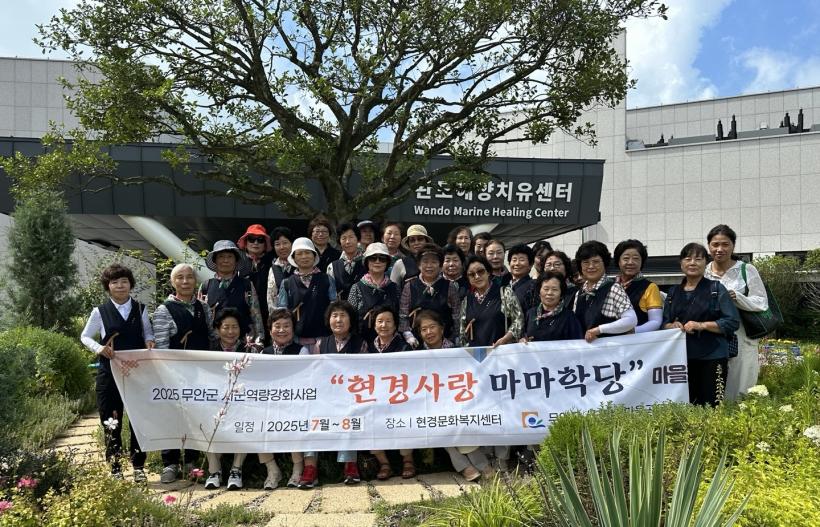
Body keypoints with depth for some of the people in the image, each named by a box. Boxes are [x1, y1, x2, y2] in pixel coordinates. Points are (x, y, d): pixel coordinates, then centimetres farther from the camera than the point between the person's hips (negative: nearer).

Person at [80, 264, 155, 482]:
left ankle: (138, 467, 15)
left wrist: (149, 341, -7)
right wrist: (99, 348, -10)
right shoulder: (100, 312, 2)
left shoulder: (141, 309, 7)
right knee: (111, 422, 4)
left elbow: (148, 332, 16)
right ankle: (115, 468, 17)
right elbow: (85, 336, 9)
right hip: (109, 372, -1)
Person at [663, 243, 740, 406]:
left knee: (711, 405, -4)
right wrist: (673, 326, -7)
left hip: (712, 358, -3)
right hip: (682, 357, 3)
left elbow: (733, 322, -4)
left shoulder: (716, 289, 2)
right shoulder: (674, 292, 14)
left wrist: (702, 325, -15)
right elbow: (664, 323, 16)